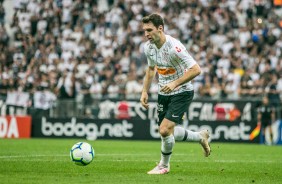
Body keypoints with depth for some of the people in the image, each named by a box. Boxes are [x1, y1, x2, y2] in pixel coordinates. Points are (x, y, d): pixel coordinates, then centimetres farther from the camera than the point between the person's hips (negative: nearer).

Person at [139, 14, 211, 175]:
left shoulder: (174, 47, -28)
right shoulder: (148, 47, -5)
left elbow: (196, 69, -28)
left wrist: (175, 83, -32)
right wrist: (145, 92, 8)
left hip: (182, 92, -8)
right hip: (164, 93, 8)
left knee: (165, 130, -16)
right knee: (167, 131, 13)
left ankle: (164, 166, 9)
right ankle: (201, 137, 38)